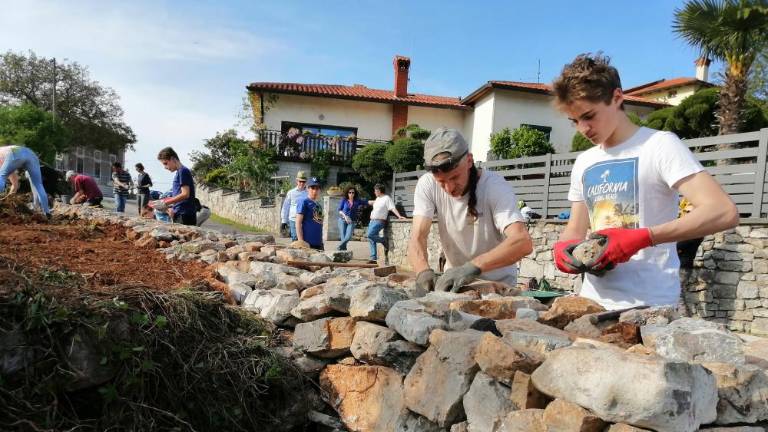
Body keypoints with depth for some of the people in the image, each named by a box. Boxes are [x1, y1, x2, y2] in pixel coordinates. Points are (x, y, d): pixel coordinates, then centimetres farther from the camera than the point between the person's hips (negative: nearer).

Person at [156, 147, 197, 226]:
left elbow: (185, 194, -17)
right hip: (179, 215, 9)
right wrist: (172, 208, 9)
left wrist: (165, 202, -15)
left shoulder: (183, 171, -8)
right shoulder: (178, 173, 19)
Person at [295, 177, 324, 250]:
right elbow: (298, 222, -12)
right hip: (307, 243, -8)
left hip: (318, 244, 8)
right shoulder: (303, 201, -6)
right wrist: (301, 241, -18)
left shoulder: (319, 205, 16)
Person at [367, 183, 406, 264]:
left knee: (370, 235, -25)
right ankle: (373, 258, 8)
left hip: (379, 221, -9)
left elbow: (393, 208, -17)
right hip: (372, 221, 9)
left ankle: (384, 242, -4)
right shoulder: (377, 199, 19)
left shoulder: (386, 198, -8)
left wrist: (399, 216, -28)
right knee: (371, 241, 5)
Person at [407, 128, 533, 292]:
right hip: (453, 282, 3)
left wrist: (473, 267, -47)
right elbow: (417, 237, -17)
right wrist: (423, 271, -38)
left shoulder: (495, 186, -21)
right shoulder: (427, 185, -12)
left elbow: (523, 242, -34)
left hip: (498, 284, -3)